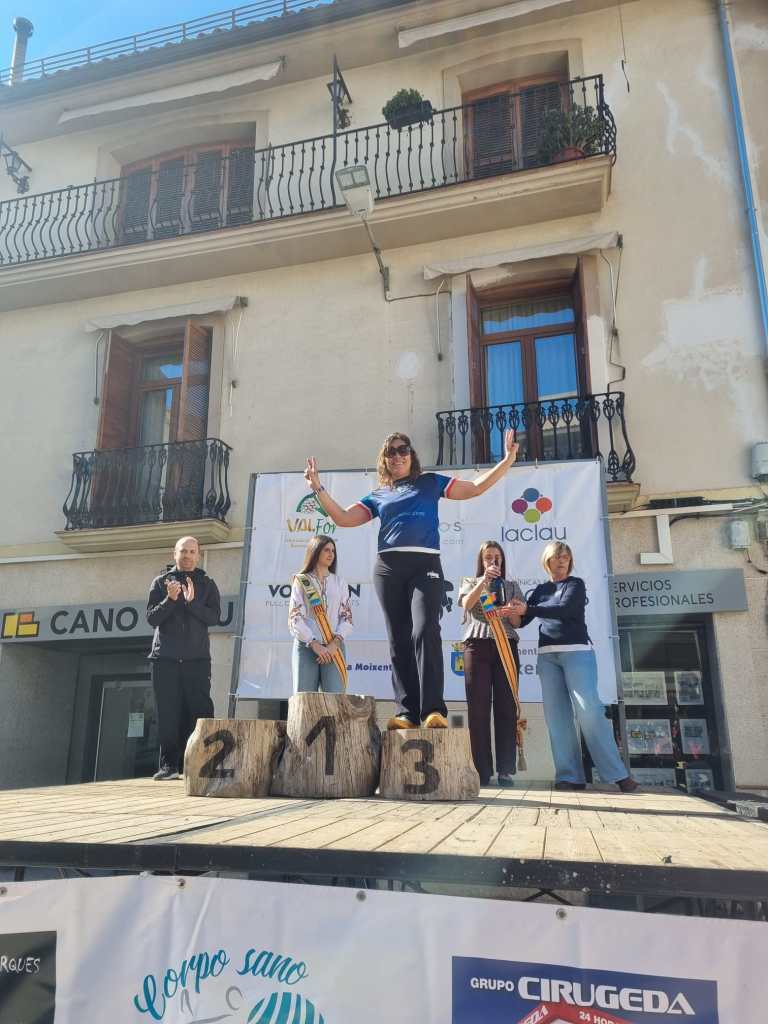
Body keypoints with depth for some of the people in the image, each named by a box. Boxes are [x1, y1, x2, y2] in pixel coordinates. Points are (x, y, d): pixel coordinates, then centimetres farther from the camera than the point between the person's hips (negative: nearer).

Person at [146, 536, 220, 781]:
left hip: (197, 659, 0)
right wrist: (170, 599, -14)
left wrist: (192, 602, -16)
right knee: (168, 714, 1)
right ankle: (169, 764, 8)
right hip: (165, 659, 0)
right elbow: (151, 618, 2)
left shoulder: (207, 584, 11)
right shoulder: (161, 582, 11)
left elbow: (214, 617, -2)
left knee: (199, 711, -5)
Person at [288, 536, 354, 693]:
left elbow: (347, 616, 8)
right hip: (306, 647, -1)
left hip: (333, 648, 1)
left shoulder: (339, 582, 15)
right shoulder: (301, 581, 8)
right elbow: (294, 617, 0)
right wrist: (314, 644, -11)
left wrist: (335, 643, -8)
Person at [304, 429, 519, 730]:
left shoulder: (430, 483, 19)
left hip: (425, 564, -3)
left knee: (425, 632, -19)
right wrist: (318, 488, 12)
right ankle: (406, 713, 1)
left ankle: (433, 710, -21)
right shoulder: (377, 496, 23)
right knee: (399, 641, 0)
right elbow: (343, 518, 18)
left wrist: (507, 460, 9)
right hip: (388, 569, 3)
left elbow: (476, 487, 17)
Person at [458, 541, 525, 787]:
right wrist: (484, 580, -15)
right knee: (478, 707, -4)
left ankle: (506, 769, -2)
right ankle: (482, 771, -2)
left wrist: (510, 613, -11)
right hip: (477, 644, -1)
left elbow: (518, 622, 12)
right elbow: (467, 605, -5)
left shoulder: (511, 586, 20)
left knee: (506, 707, -4)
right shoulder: (470, 582, 17)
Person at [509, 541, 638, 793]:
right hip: (547, 656, 4)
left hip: (576, 652, -4)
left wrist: (528, 609, -20)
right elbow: (520, 620, 11)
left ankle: (617, 774, -8)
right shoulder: (539, 590, 18)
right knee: (557, 716, -3)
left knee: (589, 711, -13)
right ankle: (570, 776, -2)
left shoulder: (576, 584, 7)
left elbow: (564, 609, -13)